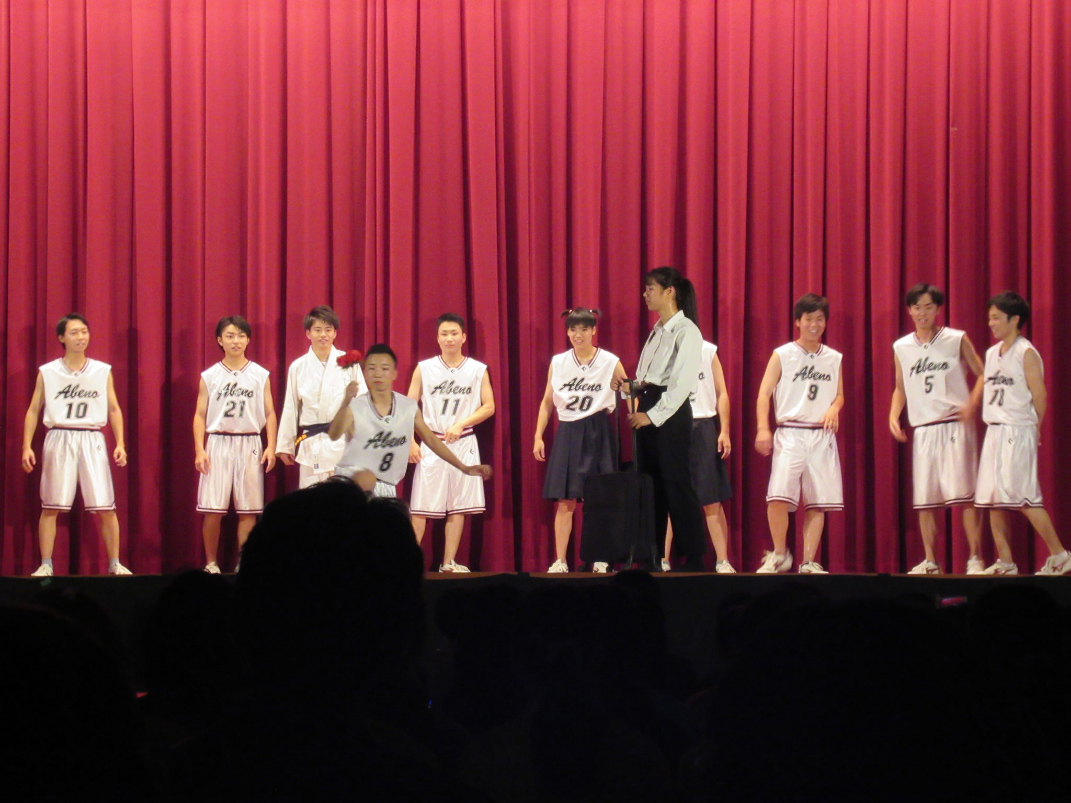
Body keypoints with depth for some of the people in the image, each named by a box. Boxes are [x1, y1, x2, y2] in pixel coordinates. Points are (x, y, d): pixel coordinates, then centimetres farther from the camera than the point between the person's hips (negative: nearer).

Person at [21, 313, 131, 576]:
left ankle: (115, 563, 7)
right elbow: (33, 410, 6)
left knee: (105, 507, -2)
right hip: (60, 438, -1)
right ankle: (45, 565, 7)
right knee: (51, 506, 0)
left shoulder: (103, 371, 7)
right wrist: (27, 446, -2)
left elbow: (114, 409, 10)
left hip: (92, 440, 1)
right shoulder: (48, 372, 4)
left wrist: (120, 443, -1)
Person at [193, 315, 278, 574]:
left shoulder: (260, 375, 7)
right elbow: (200, 414, 5)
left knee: (248, 510, -1)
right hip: (218, 443, -1)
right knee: (213, 510, -5)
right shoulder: (209, 377, 6)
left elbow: (270, 413, 8)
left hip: (249, 444, 1)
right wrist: (199, 450, -4)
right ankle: (211, 563, 4)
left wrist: (271, 446, -3)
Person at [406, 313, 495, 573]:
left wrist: (461, 424, -12)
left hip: (463, 443, 1)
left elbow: (489, 407, 1)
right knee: (420, 507, -6)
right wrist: (410, 442, -6)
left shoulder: (478, 370, 5)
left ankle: (449, 563, 8)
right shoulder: (424, 369, 3)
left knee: (458, 507, 2)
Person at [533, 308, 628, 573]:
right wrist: (538, 436, 8)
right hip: (568, 434, 2)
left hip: (599, 434, -2)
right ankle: (560, 561, 3)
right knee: (565, 501, 1)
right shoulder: (558, 363, 6)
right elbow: (547, 402, 13)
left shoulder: (610, 362, -1)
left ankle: (601, 560, 6)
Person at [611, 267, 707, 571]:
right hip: (648, 411, 8)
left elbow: (684, 383, -16)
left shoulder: (686, 331, -8)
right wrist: (626, 386, 2)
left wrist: (653, 415, -18)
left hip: (671, 412, -8)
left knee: (677, 485, -7)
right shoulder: (657, 331, 17)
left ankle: (694, 558, -3)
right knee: (650, 485, 7)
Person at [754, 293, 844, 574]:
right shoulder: (782, 355, 1)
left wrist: (834, 409, -6)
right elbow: (764, 393, -2)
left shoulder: (833, 358, 12)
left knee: (817, 502, 1)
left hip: (822, 436, 3)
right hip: (790, 433, -3)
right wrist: (763, 429, -15)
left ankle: (809, 562, 8)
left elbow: (839, 394, 18)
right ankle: (780, 555, 0)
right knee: (778, 496, -17)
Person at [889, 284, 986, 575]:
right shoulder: (901, 348, 11)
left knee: (964, 493, -9)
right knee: (924, 498, 3)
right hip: (923, 428, 4)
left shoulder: (957, 340, 1)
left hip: (955, 425, -4)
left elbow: (983, 375, 2)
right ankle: (930, 562, 12)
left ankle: (975, 559, -5)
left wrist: (972, 403, -15)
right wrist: (893, 416, 4)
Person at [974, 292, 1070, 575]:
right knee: (992, 499, 5)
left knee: (1023, 497, -11)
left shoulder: (1026, 353, -8)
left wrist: (1031, 427, -1)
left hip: (1018, 434, -8)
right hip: (994, 432, 8)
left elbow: (1039, 395, -8)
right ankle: (1005, 562, 10)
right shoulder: (992, 353, 14)